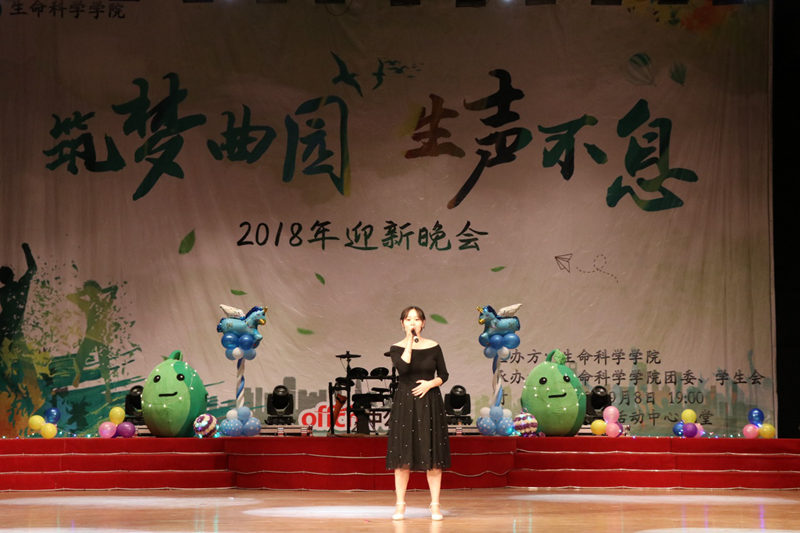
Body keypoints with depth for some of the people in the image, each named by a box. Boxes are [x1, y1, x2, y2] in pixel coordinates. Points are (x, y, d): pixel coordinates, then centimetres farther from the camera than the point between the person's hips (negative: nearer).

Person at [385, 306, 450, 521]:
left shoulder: (433, 347, 3)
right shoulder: (397, 348, 1)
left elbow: (443, 375, 7)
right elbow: (403, 367, -18)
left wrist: (430, 384, -12)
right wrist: (410, 342, -14)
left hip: (430, 403, 0)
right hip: (405, 404, 0)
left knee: (432, 455, 0)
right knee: (403, 455, 1)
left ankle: (435, 505, 6)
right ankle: (400, 504, 10)